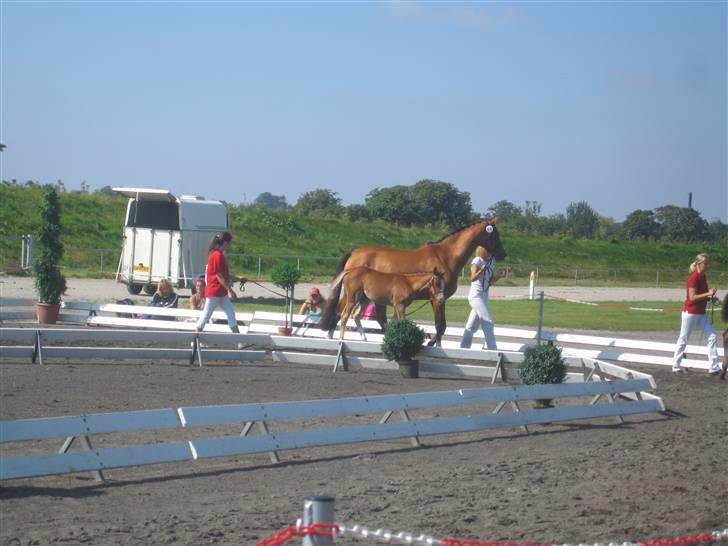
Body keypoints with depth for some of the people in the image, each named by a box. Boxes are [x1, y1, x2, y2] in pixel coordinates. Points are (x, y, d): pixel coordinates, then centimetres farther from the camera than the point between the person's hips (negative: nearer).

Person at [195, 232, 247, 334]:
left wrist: (238, 278, 18)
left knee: (231, 313, 5)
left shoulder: (220, 255, 13)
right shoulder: (217, 255, -18)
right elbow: (219, 276, -20)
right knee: (207, 315, -1)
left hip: (222, 292, 10)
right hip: (214, 291, -10)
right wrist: (230, 290, -18)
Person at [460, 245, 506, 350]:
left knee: (472, 326, 13)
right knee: (488, 323, -13)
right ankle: (492, 350, -13)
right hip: (476, 296, -8)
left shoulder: (490, 262, 11)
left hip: (484, 297, 8)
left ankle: (464, 348, 20)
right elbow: (473, 278, -20)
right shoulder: (477, 261, -11)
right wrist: (481, 270, -36)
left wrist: (499, 276, -2)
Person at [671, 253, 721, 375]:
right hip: (690, 313, -9)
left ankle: (714, 367, -1)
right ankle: (676, 366, 15)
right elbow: (692, 297, -21)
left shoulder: (703, 277, 9)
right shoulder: (693, 277, -17)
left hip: (701, 313, 9)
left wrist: (710, 297, 2)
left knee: (712, 336, 0)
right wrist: (708, 294, -22)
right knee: (683, 339, 3)